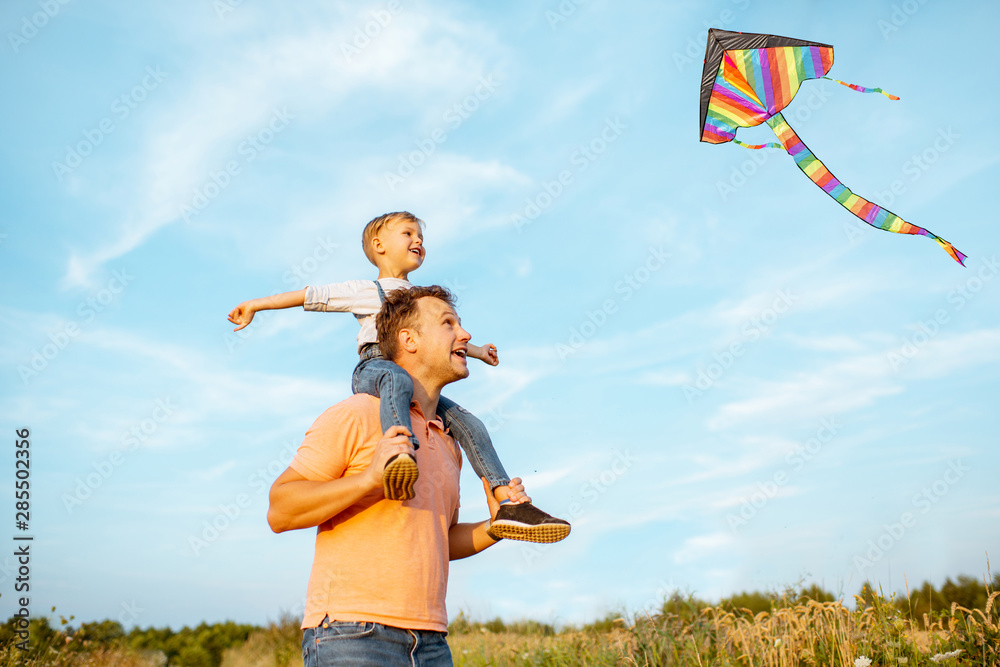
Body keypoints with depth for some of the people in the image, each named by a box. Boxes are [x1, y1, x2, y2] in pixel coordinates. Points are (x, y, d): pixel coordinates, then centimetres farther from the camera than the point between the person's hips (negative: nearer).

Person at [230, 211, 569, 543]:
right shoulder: (364, 291, 16)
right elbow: (310, 296, 15)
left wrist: (475, 350, 50)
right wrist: (255, 304, 13)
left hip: (415, 380, 6)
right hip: (373, 368, -6)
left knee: (467, 422, -13)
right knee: (398, 379, -42)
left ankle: (509, 503, -21)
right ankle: (401, 454, -70)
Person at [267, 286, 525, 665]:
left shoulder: (448, 445, 17)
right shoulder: (356, 415, -5)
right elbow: (280, 510, -9)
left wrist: (494, 527, 7)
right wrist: (369, 479, -21)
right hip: (350, 634, -6)